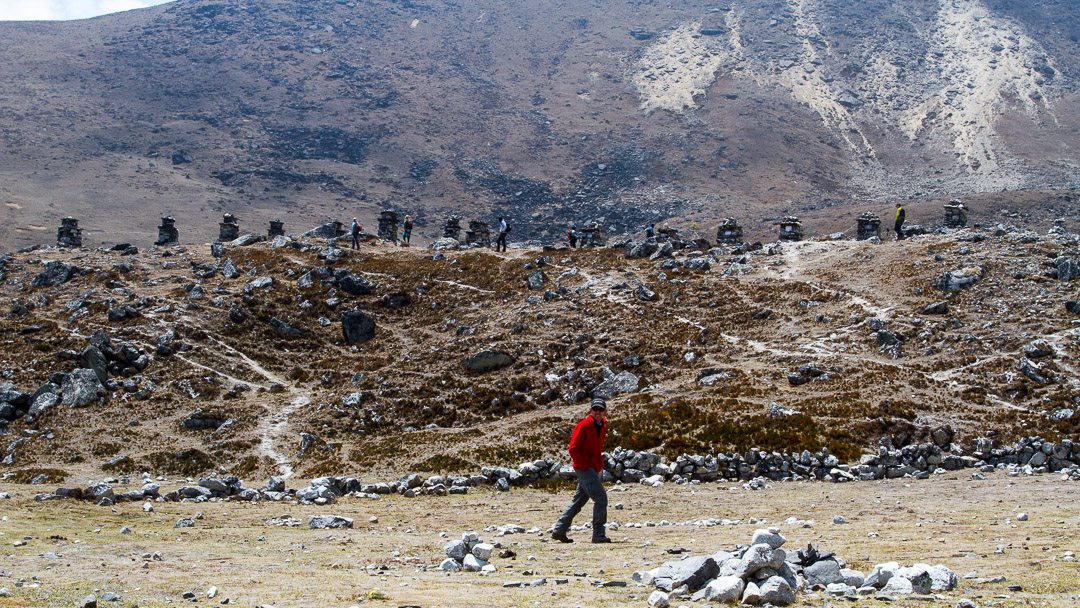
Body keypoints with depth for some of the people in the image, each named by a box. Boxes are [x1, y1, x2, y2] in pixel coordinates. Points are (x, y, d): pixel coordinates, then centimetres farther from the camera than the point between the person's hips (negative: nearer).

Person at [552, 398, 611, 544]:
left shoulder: (603, 426, 13)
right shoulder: (584, 425, -12)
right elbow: (573, 448, -15)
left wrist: (600, 463, 15)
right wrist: (585, 466, -17)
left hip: (594, 469, 9)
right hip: (584, 468, -9)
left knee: (578, 501, 12)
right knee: (601, 498, -15)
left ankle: (559, 530, 20)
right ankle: (599, 534, -12)